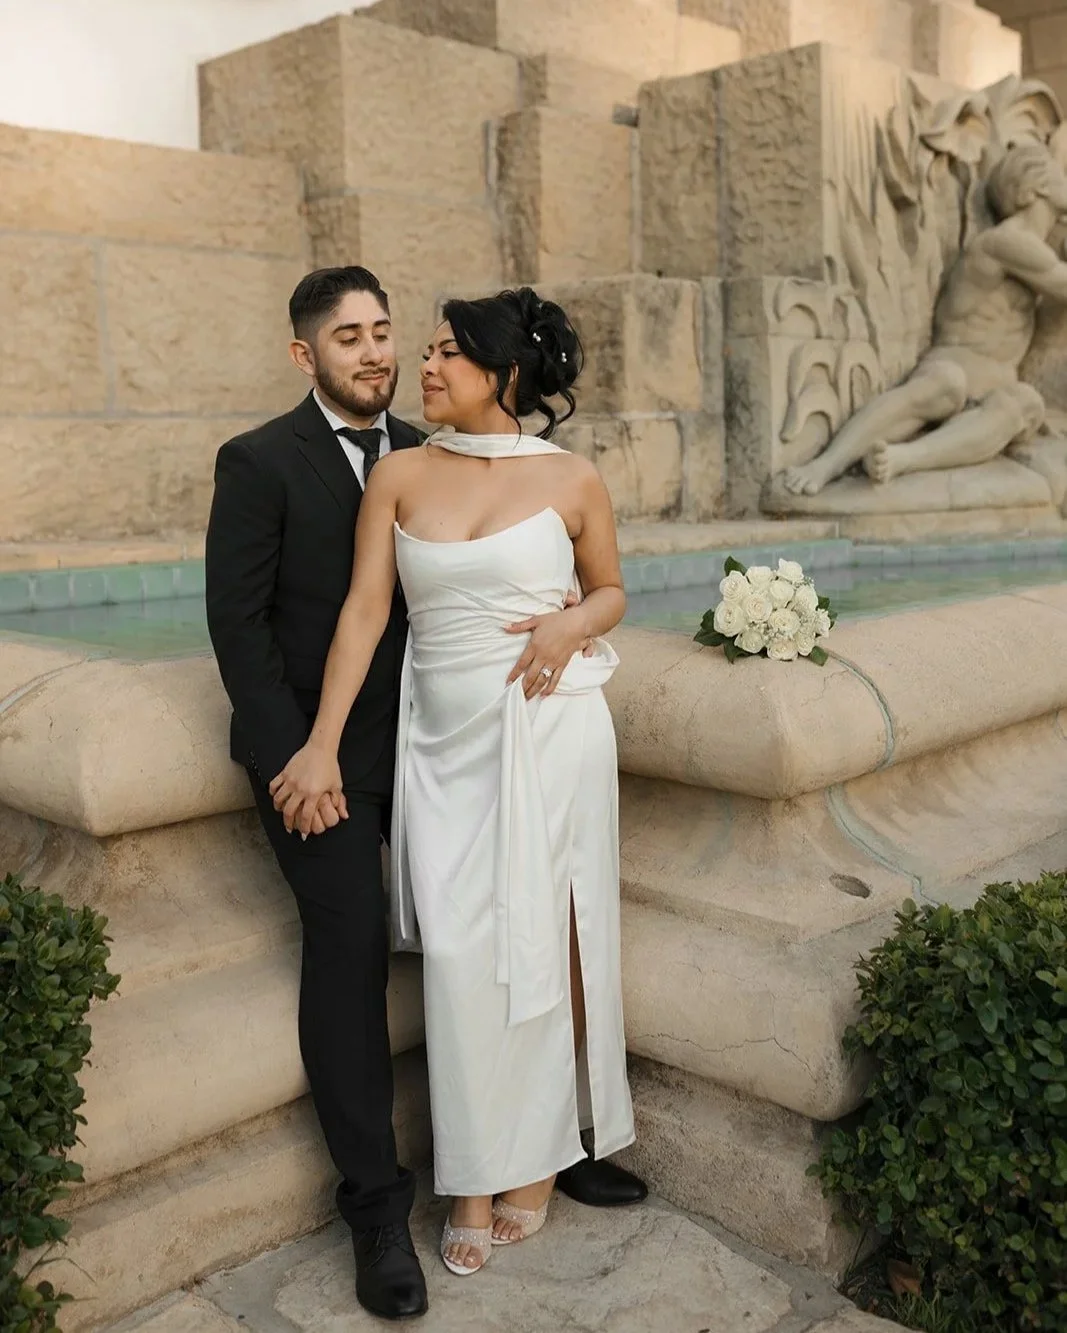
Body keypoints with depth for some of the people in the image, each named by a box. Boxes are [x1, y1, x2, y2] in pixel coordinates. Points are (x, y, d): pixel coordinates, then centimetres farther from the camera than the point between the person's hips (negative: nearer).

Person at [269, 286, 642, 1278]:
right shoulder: (399, 475, 2)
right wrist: (320, 745, -9)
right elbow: (365, 608, -3)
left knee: (541, 935, 6)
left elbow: (610, 589, 12)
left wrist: (573, 623, -12)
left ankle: (538, 1164, 25)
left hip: (549, 730, -1)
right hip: (445, 738, 2)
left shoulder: (571, 479, -1)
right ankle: (479, 1184, 16)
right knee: (459, 948, 0)